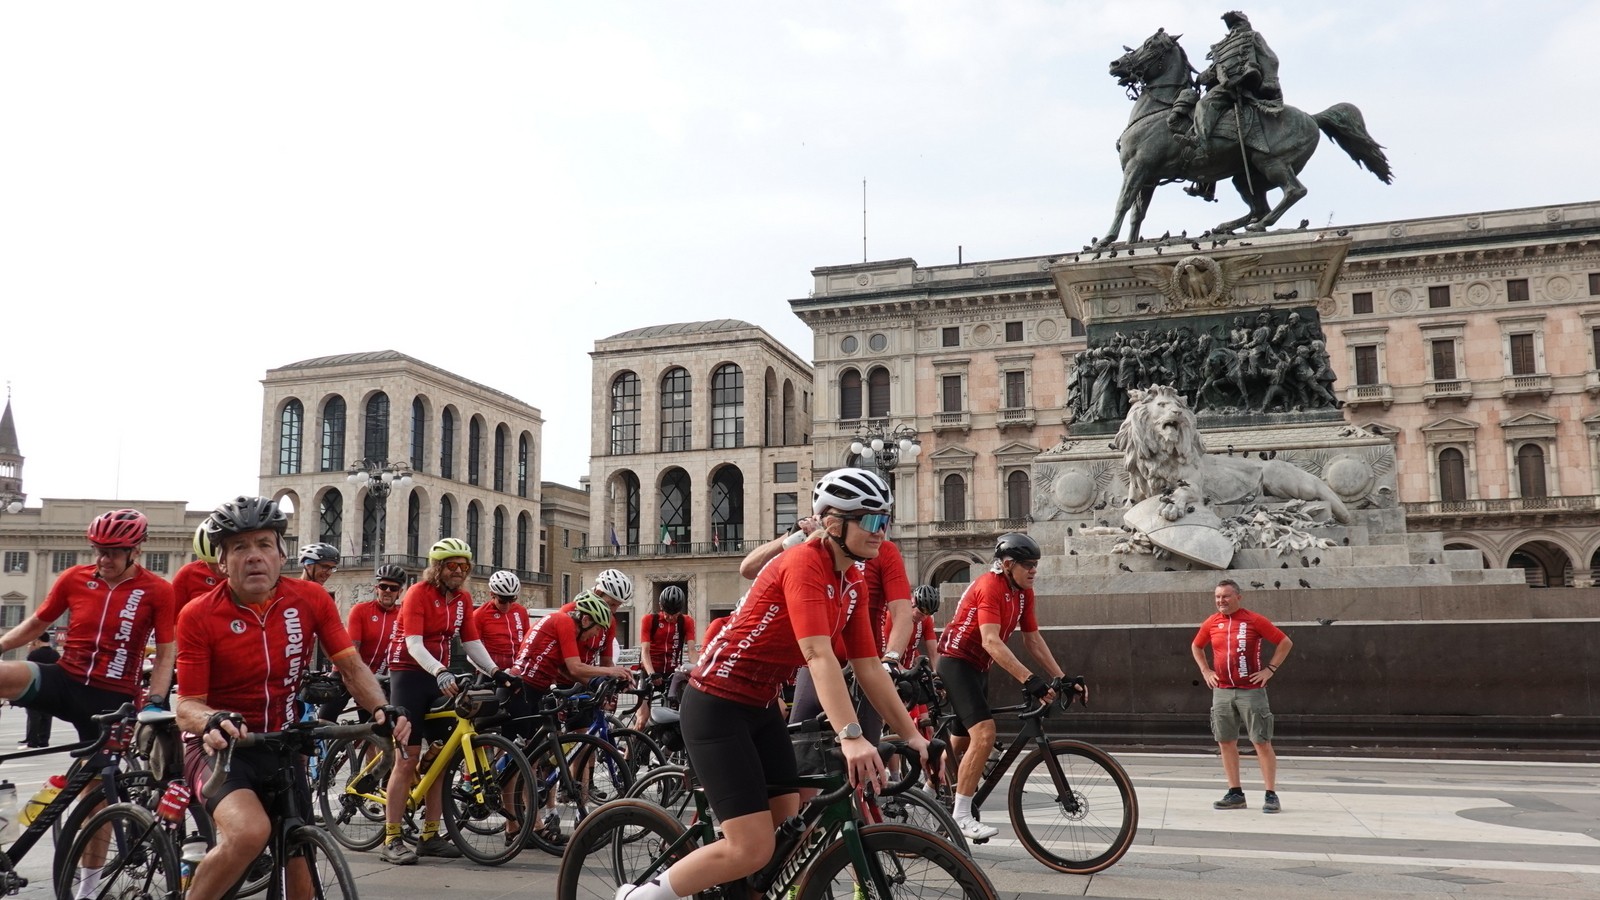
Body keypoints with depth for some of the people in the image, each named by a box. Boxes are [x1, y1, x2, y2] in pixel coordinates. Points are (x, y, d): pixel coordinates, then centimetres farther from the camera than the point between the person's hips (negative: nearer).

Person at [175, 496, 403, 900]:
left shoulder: (311, 600, -8)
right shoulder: (198, 616, -15)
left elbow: (352, 667, -5)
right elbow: (187, 705, -13)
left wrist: (381, 709, -24)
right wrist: (213, 721, -36)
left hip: (283, 747, 4)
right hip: (220, 747, -3)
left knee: (299, 865, 10)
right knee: (249, 832, -32)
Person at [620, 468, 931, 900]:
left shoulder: (853, 584, 5)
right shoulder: (804, 564, -21)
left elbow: (869, 668, 6)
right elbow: (819, 656, -32)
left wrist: (912, 735, 3)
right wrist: (850, 737, -41)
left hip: (761, 707, 9)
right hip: (717, 705, -9)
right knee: (752, 849, -10)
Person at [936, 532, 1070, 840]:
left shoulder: (1023, 592, 4)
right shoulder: (989, 586, -23)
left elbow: (1033, 639, 7)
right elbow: (991, 642, -32)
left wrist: (1061, 678, 0)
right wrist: (1030, 680, -39)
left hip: (978, 667, 9)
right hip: (957, 662, -9)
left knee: (961, 743, 17)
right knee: (984, 734, -22)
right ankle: (960, 815, -15)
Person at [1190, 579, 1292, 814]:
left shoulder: (1254, 620, -6)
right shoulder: (1211, 623, 5)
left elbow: (1285, 643, 0)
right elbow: (1196, 647, 23)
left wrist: (1270, 669, -5)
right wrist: (1205, 671, 11)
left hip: (1251, 691, -4)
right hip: (1222, 692, 4)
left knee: (1262, 742, -2)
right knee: (1225, 742, 7)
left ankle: (1271, 795, 5)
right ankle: (1235, 794, 16)